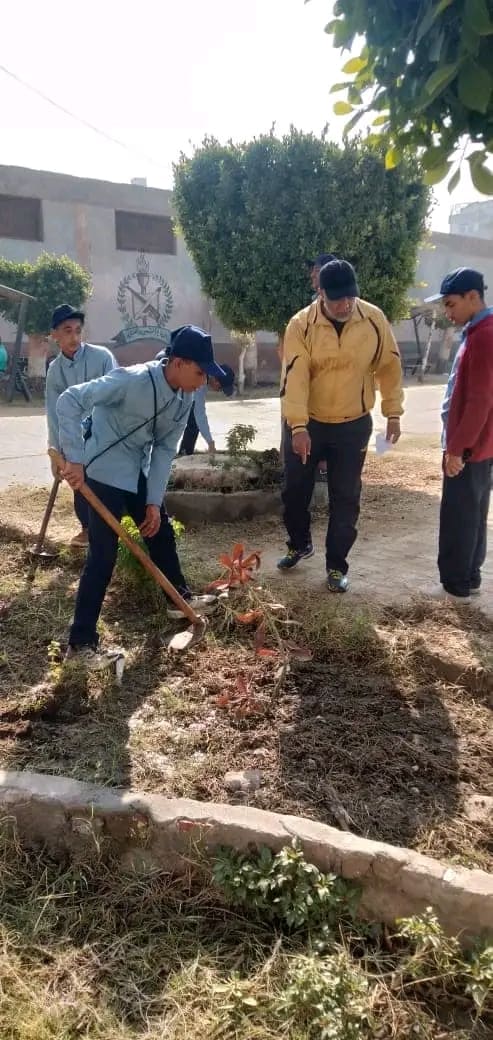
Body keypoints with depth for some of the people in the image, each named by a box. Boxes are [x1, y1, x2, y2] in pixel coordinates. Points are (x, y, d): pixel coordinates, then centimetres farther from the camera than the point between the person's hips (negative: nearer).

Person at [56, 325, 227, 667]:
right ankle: (81, 641, 3)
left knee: (162, 532, 18)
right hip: (105, 472, -8)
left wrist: (154, 501, -5)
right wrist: (75, 459, -32)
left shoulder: (184, 398, -5)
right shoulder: (131, 381, -29)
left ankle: (180, 597, 41)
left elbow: (165, 449, 0)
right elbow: (69, 401, -29)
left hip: (139, 472, 8)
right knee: (104, 556, -7)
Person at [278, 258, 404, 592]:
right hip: (307, 424, 0)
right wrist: (298, 427, -29)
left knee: (346, 498, 4)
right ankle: (300, 544, 37)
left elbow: (389, 366, 1)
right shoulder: (301, 324, -15)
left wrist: (393, 413, -2)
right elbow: (294, 377, -21)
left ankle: (336, 565, 18)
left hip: (353, 425, 1)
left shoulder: (374, 319, -9)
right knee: (295, 491, 11)